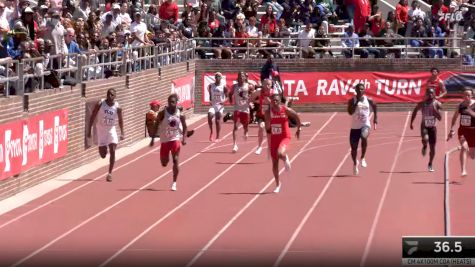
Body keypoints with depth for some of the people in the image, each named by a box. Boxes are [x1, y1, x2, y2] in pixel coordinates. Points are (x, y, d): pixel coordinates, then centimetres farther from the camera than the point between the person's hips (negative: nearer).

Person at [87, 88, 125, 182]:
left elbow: (120, 120, 3)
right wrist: (89, 130, -10)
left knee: (112, 151, -14)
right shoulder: (100, 104, -13)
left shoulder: (117, 107, -11)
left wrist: (122, 133, -1)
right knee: (103, 155, 3)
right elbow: (93, 117, -7)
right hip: (101, 129, 0)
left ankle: (110, 173, -7)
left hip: (111, 130, 0)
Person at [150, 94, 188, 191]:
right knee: (164, 163, 9)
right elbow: (156, 125, -2)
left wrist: (184, 137, -10)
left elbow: (184, 127, 5)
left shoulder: (180, 115, -6)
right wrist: (153, 138, -7)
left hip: (175, 139, -1)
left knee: (175, 160, -13)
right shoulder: (162, 113, -8)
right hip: (164, 140, 1)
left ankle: (174, 182, -6)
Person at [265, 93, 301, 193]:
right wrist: (269, 116, -26)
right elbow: (267, 128, -12)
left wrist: (298, 129, 12)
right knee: (275, 163, 6)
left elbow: (297, 117, 5)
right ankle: (278, 184, 24)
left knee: (280, 154, -32)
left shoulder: (286, 110, -12)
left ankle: (286, 159, 7)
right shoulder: (268, 112, -7)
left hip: (284, 137, -3)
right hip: (274, 138, 3)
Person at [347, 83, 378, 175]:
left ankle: (363, 158, -17)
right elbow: (350, 112, -17)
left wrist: (375, 118, 19)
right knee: (354, 148, 5)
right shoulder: (352, 100, -3)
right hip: (355, 126, 1)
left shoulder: (368, 100, 1)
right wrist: (356, 102, -20)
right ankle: (355, 163, 35)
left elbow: (374, 106, 22)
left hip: (365, 125, -1)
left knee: (364, 137, -35)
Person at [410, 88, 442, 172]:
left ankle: (430, 164, 23)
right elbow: (415, 111, 11)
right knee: (425, 139, -33)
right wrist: (411, 123, 9)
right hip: (424, 126, -1)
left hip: (433, 127, 1)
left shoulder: (437, 104, -7)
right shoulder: (422, 104, -6)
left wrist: (435, 110, -25)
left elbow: (440, 118, -11)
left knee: (432, 147, 4)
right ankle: (424, 147, 4)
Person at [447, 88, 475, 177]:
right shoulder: (461, 105, 0)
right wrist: (452, 130, 10)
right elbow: (455, 117, 14)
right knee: (464, 147, -26)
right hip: (462, 130, 1)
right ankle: (464, 171, -27)